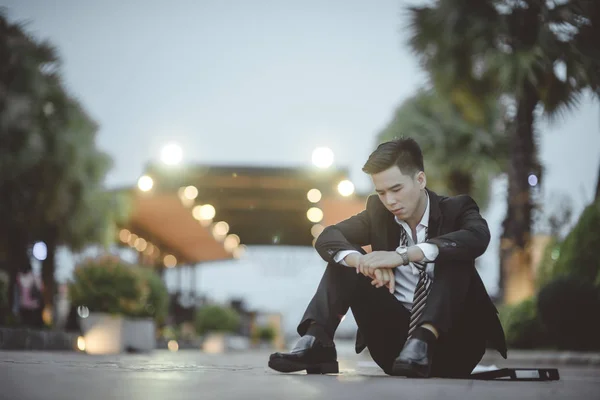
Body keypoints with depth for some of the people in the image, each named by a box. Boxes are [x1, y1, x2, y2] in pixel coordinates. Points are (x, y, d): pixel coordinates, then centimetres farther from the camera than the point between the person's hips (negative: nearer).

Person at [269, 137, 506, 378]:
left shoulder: (457, 209, -6)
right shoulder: (378, 211, 4)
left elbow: (478, 238, -29)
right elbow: (328, 238, -9)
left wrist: (403, 255, -39)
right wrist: (362, 261, -31)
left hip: (449, 344, -3)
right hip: (396, 339, 3)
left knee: (455, 258, -26)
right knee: (345, 258, -8)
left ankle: (421, 342, -41)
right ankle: (316, 342, -26)